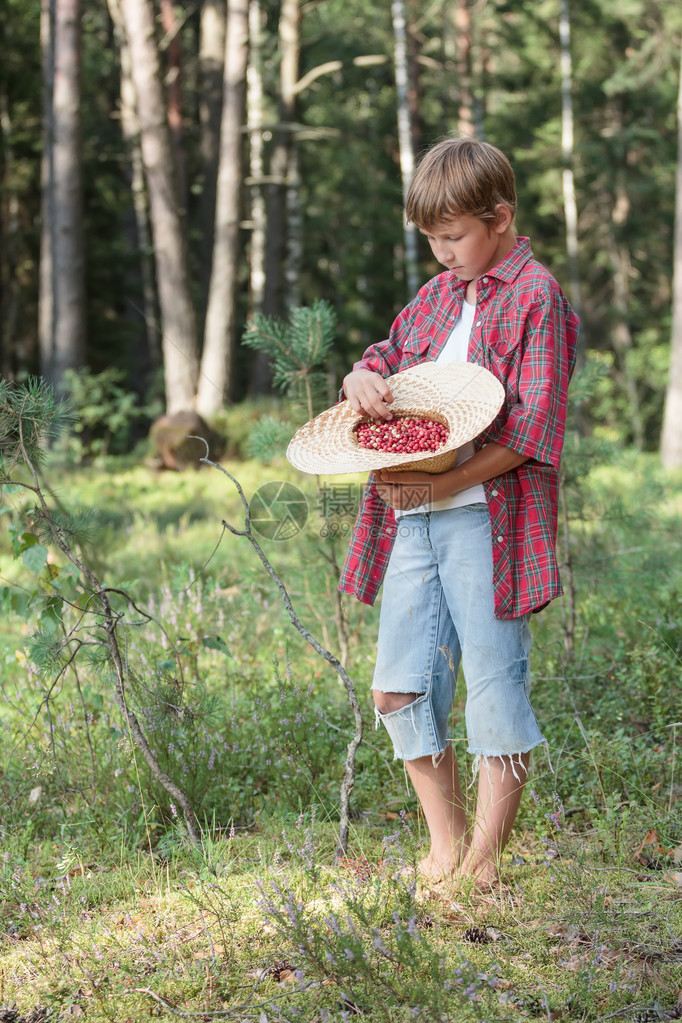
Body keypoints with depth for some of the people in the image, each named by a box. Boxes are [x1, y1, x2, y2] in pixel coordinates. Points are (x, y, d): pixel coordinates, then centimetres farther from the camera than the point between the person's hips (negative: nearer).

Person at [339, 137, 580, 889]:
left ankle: (483, 863, 8)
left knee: (495, 689, -1)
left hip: (487, 519, -7)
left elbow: (534, 428, -13)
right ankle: (445, 849, 20)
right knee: (399, 691, 7)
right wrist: (363, 380, -3)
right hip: (412, 520, 8)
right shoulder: (436, 297, 17)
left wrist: (449, 480, -21)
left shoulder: (536, 298, -6)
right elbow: (383, 360, 23)